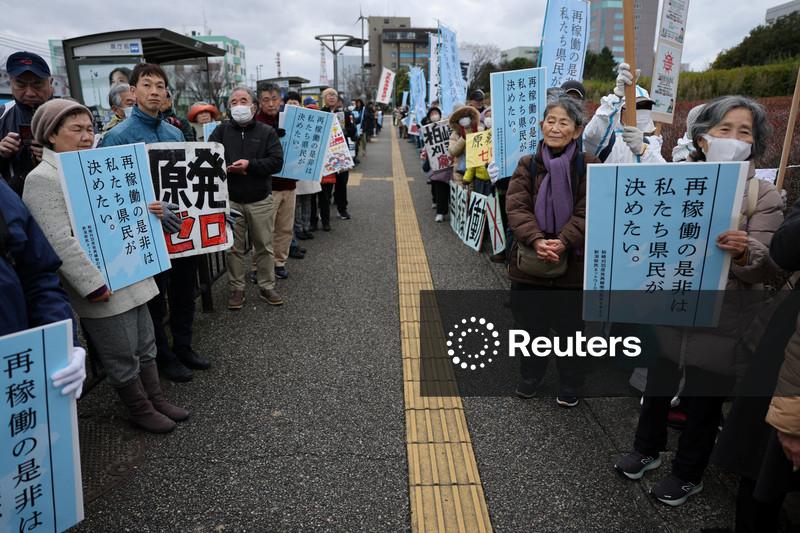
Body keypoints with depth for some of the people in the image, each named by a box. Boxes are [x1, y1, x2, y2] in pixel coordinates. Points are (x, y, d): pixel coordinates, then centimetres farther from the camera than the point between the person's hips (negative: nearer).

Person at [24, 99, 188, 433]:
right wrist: (94, 285, -22)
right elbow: (59, 242, -19)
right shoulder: (42, 179, -11)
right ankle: (140, 411, 24)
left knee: (145, 347, 17)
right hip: (103, 289, -8)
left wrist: (146, 211, 2)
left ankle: (156, 400, 32)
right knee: (123, 359, 7)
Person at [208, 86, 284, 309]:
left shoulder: (267, 132, 2)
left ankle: (267, 287, 22)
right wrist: (229, 167, -19)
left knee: (264, 247, 8)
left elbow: (277, 162, -9)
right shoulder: (222, 130, 6)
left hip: (261, 201, -1)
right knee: (234, 248, 8)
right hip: (230, 200, 1)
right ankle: (236, 289, 21)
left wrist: (250, 165, -20)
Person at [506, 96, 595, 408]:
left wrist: (562, 242, -26)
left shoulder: (589, 167, -2)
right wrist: (536, 240, -25)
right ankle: (530, 376, 39)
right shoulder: (527, 165, 3)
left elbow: (587, 212, -11)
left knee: (569, 326, 13)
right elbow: (516, 207, -9)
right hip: (529, 261, 2)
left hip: (573, 262, -1)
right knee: (531, 323, 15)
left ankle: (570, 384, 35)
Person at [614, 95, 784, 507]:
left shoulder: (764, 196, -6)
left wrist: (744, 253, -35)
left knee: (703, 400, 12)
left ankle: (688, 474, 35)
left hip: (719, 324, -2)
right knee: (657, 386, 18)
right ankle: (647, 449, 43)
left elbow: (766, 270, -13)